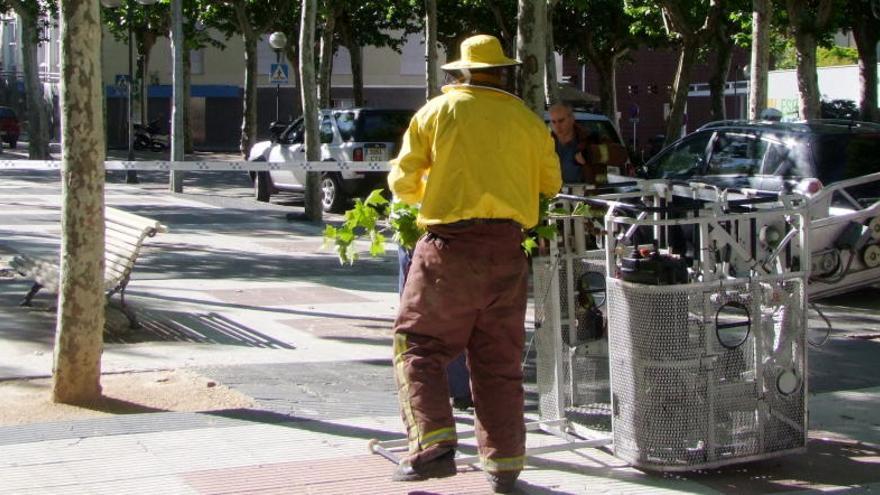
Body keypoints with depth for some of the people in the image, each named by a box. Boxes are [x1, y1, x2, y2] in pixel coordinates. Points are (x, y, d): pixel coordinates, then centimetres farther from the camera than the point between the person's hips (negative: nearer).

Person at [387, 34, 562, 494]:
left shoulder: (437, 111, 2)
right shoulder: (527, 120, 7)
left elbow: (401, 183, 3)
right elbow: (551, 183, 17)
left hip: (449, 246, -3)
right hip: (507, 249, 3)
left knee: (418, 344, 6)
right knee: (499, 360, 10)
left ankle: (433, 443, -9)